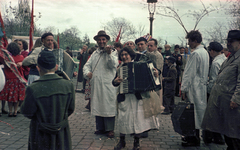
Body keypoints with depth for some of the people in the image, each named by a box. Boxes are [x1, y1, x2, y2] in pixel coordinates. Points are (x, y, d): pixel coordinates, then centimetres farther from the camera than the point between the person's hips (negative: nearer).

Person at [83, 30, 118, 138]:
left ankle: (110, 129, 5)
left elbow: (114, 65, -14)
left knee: (108, 106, -4)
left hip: (108, 84, -5)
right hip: (96, 84, 5)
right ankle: (100, 128, 21)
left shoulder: (112, 52, 1)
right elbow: (87, 65, 15)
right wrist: (87, 73, -6)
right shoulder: (94, 54, 18)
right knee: (97, 105, 10)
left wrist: (109, 54, -28)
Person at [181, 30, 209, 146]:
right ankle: (194, 136, 25)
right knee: (199, 110, 14)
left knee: (193, 112, -4)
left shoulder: (195, 54, -17)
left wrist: (184, 89, -15)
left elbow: (189, 73, -18)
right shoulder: (205, 52, 13)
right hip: (202, 86, 10)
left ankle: (194, 139, 3)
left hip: (194, 87, -10)